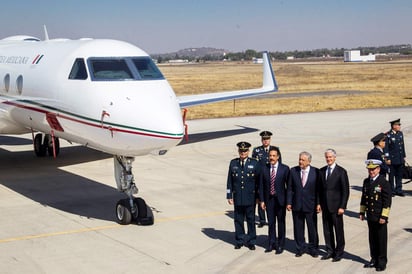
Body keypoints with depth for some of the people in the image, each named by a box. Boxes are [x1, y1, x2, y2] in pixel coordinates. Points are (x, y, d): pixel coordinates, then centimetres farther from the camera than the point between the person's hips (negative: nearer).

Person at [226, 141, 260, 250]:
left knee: (251, 220, 6)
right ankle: (240, 240, 20)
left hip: (250, 197, -1)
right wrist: (229, 196, 3)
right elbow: (230, 181, 6)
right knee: (238, 220, 8)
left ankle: (251, 241, 17)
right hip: (237, 197, 2)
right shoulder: (233, 163, 5)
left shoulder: (254, 163, 0)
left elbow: (258, 181, 2)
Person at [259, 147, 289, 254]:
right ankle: (272, 243, 22)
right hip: (269, 199, 2)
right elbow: (261, 185, 3)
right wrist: (262, 200, -1)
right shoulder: (264, 168, 0)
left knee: (281, 222, 7)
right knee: (271, 222, 10)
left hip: (280, 199, -2)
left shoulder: (285, 169, -7)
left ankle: (280, 245, 18)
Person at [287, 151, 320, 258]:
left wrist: (318, 203, -7)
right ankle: (300, 248, 22)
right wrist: (289, 202, -1)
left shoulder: (316, 172, -5)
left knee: (312, 228, 6)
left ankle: (313, 249, 21)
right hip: (297, 205, 2)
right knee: (298, 228, 8)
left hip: (310, 205, -2)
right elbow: (290, 188, 4)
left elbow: (318, 189, -2)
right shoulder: (293, 171, 0)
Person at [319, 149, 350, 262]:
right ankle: (330, 251, 22)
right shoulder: (322, 171, 8)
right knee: (327, 229, 10)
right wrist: (319, 203, 6)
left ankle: (339, 252, 15)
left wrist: (342, 206, -12)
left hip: (336, 206, -5)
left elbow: (345, 191, -7)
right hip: (325, 206, 5)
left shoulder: (341, 171, -7)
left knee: (338, 230, 3)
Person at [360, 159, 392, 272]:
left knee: (381, 240, 4)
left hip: (380, 217, -6)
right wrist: (362, 212, 14)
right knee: (372, 239, 14)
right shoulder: (366, 182, 8)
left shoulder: (384, 183, -12)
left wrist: (384, 216, -16)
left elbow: (387, 201, -13)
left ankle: (382, 262, 13)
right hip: (370, 216, 6)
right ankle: (374, 259, 25)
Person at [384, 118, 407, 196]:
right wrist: (388, 159, -13)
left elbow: (402, 145, 16)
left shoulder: (400, 133, 10)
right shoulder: (388, 135, -10)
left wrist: (404, 156, 15)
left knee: (399, 175, 10)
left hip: (400, 159, 6)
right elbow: (386, 147, -11)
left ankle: (399, 190, 18)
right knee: (392, 175, 2)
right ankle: (392, 191, 11)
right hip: (393, 159, -6)